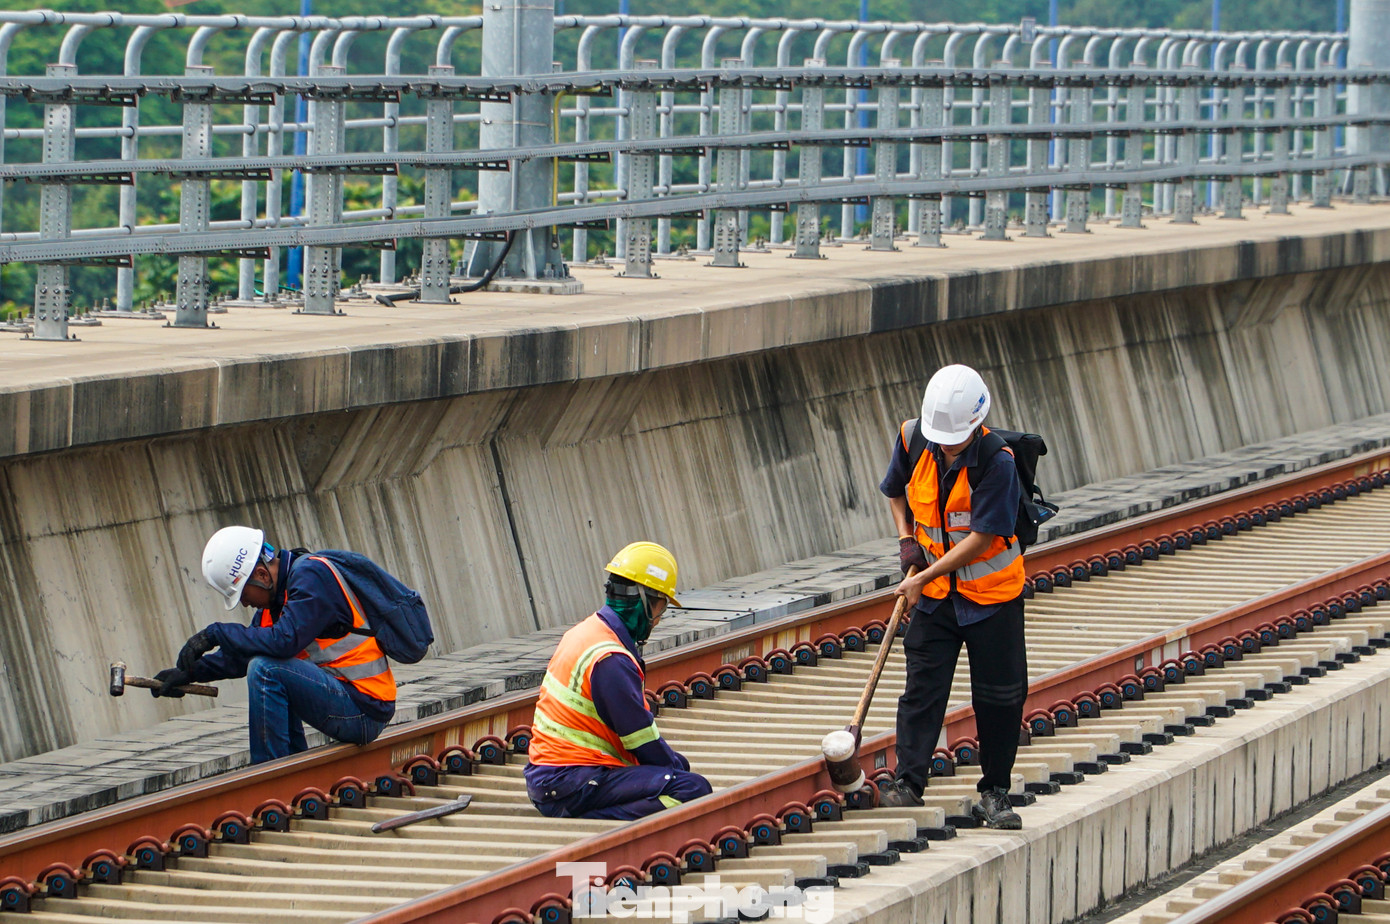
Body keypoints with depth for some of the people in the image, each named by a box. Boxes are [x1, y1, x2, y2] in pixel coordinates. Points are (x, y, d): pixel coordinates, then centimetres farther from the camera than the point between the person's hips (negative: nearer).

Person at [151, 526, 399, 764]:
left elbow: (284, 641, -28)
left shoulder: (311, 576, -16)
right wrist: (191, 672, 7)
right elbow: (242, 654, 18)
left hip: (363, 710, -10)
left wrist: (216, 634, -19)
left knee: (265, 670, -21)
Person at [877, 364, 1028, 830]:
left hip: (992, 592, -3)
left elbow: (981, 537, -21)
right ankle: (907, 782, -7)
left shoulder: (997, 461, -22)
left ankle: (994, 794, 11)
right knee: (923, 685, -5)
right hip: (935, 593, 3)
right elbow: (896, 489, 16)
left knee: (1000, 695, 1)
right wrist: (907, 538, 0)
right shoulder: (912, 440, -7)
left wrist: (925, 577, -19)